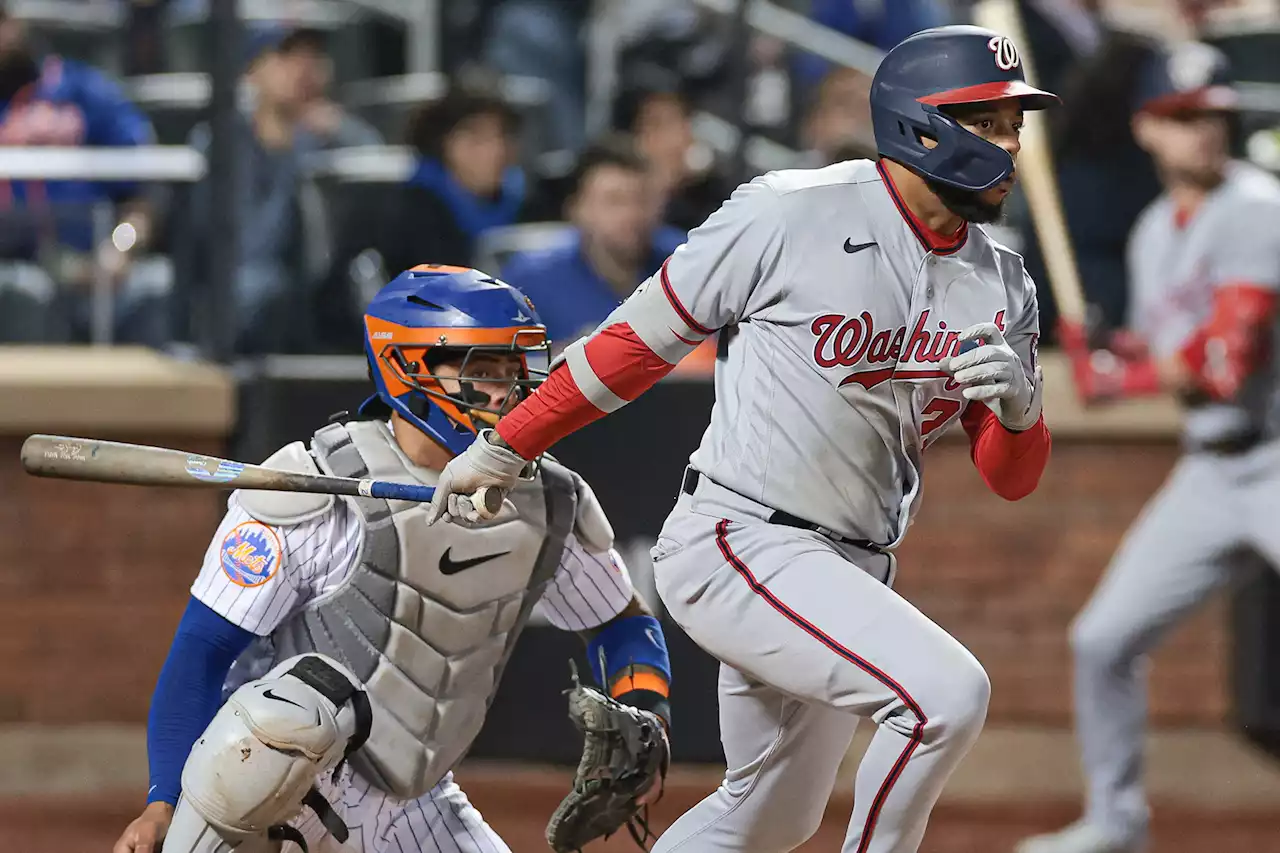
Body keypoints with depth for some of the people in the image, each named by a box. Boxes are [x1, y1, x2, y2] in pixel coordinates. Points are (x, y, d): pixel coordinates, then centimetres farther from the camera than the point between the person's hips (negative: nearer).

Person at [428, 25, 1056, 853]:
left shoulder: (999, 282, 6)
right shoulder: (790, 216, -12)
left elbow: (1014, 479, 7)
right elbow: (642, 337, -2)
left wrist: (1019, 405, -16)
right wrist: (502, 450, 5)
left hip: (853, 572, 8)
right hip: (738, 544, -8)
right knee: (946, 692, -25)